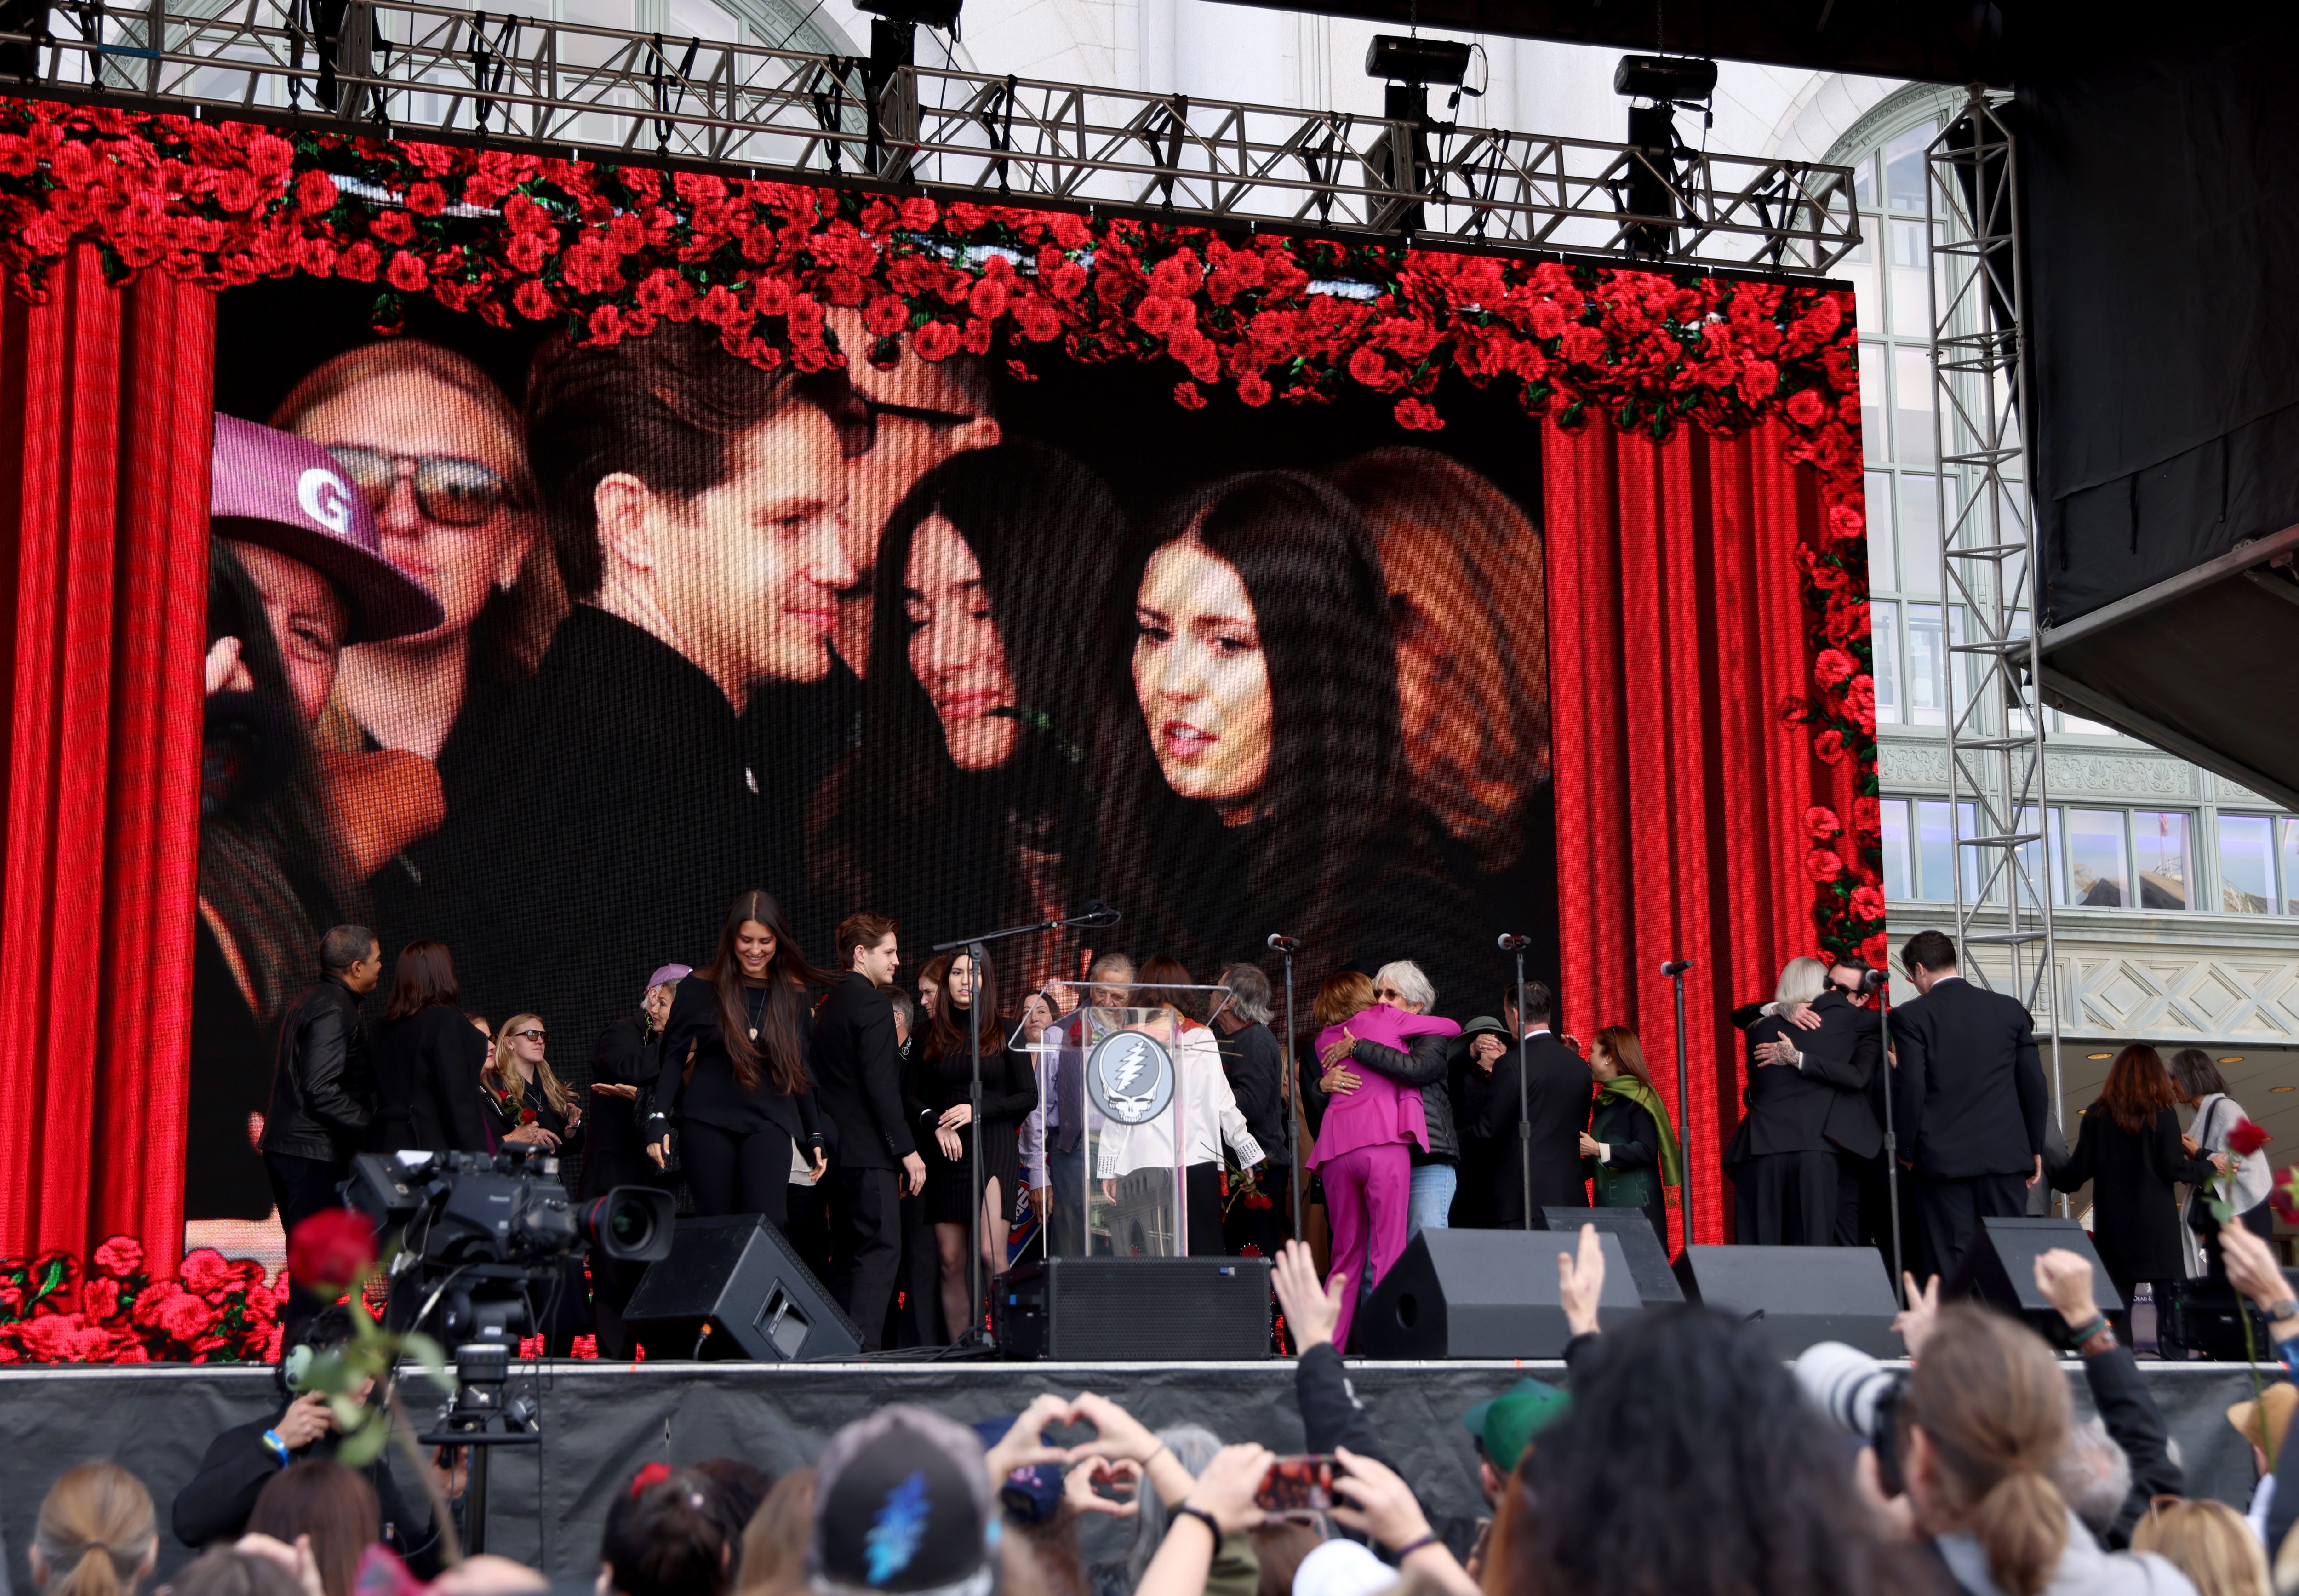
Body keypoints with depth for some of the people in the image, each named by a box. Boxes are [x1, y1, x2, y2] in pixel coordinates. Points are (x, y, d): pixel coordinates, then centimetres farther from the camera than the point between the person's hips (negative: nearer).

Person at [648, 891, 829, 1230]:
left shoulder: (794, 997, 8)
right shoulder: (701, 989, 1)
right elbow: (675, 1056, 2)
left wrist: (815, 1136, 15)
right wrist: (658, 1122, -7)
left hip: (768, 1123, 1)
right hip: (707, 1122, -1)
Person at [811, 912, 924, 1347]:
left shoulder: (829, 1006, 18)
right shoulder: (872, 1005, -11)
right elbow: (880, 1085, -18)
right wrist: (907, 1149, -15)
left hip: (838, 1149, 9)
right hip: (870, 1154, -9)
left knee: (848, 1257, 11)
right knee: (880, 1251, -10)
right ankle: (862, 1346, -17)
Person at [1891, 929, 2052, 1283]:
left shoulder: (1911, 1016, -4)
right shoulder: (2010, 1009, 7)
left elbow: (1910, 1089, -9)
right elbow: (2034, 1085, 8)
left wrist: (1907, 1150, 2)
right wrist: (2035, 1148, 16)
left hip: (1943, 1158, -3)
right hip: (2007, 1154, 3)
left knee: (1952, 1264, -1)